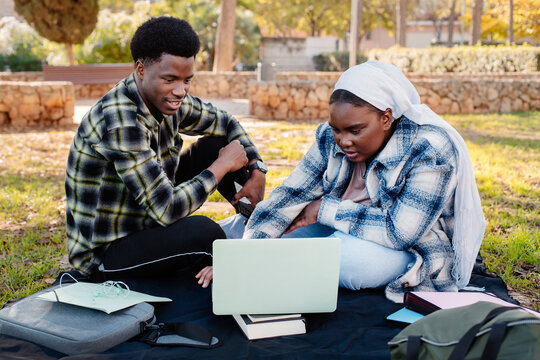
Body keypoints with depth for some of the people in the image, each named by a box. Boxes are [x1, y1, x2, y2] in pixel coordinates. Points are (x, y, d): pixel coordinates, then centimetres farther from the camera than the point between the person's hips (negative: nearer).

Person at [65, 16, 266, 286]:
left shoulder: (168, 100, -6)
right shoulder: (121, 122, -32)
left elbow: (225, 124, 13)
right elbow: (167, 209, -32)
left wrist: (256, 171, -2)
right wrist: (222, 165, -20)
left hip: (146, 221, 9)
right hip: (104, 253, -8)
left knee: (215, 144, 1)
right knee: (202, 232, -33)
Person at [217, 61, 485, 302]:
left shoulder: (430, 150, -27)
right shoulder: (332, 137, -9)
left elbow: (400, 232, -32)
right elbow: (292, 195, -11)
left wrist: (325, 210, -23)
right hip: (344, 232, 6)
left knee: (351, 255, -37)